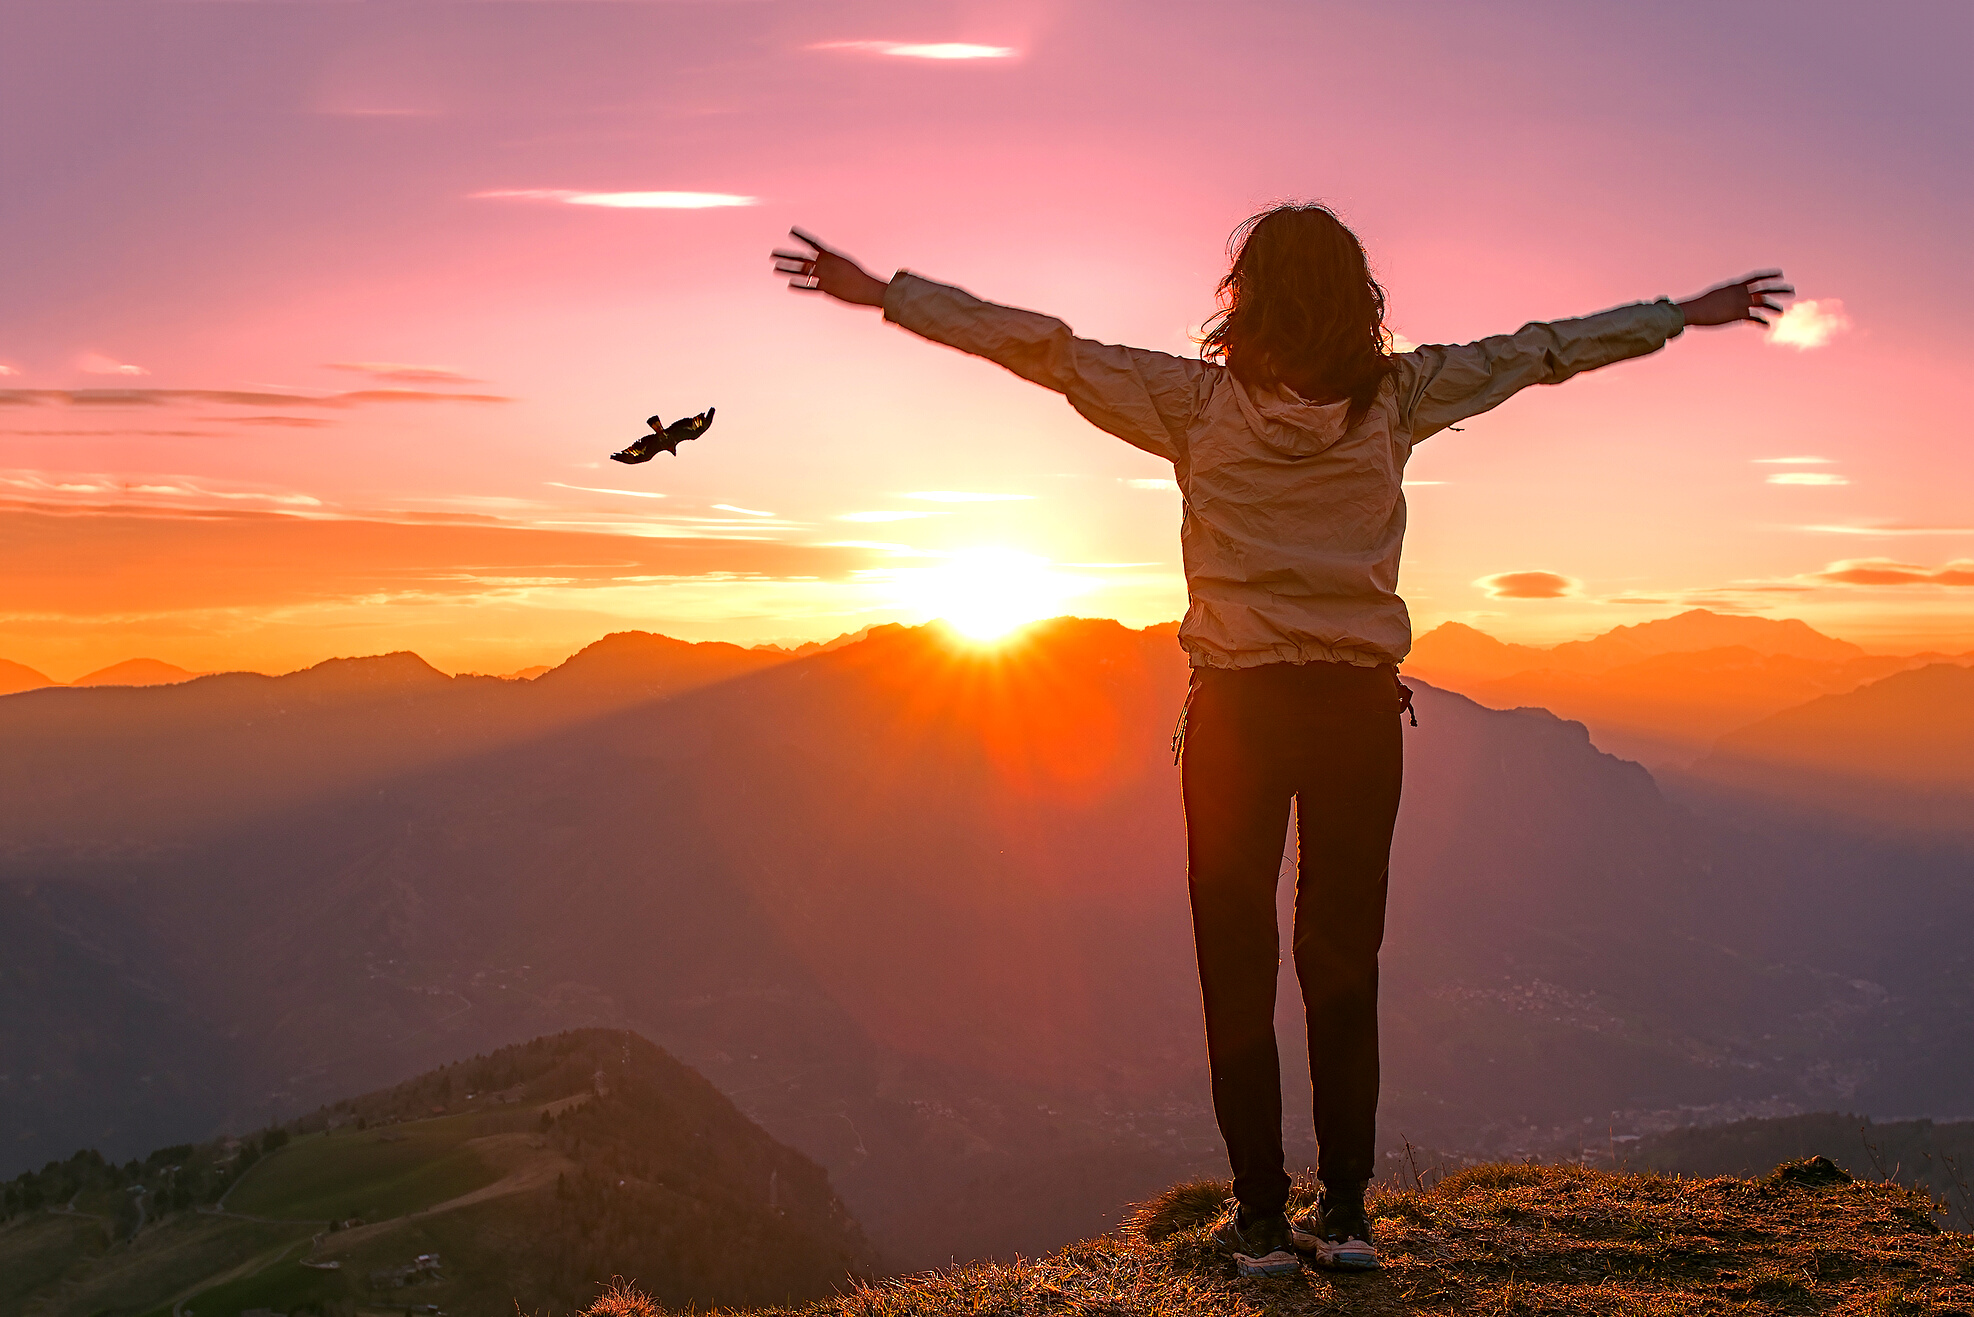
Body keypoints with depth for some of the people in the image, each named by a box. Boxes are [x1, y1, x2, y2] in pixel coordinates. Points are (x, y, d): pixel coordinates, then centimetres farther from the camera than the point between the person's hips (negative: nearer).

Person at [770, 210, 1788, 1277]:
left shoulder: (1198, 402, -5)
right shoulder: (1396, 399, 0)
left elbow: (1049, 351, -5)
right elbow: (1538, 350, 9)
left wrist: (886, 294, 1)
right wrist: (1686, 313, 22)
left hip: (1238, 708, -2)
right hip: (1360, 708, 2)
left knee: (1237, 967, 6)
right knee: (1344, 964, 10)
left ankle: (1260, 1219, 7)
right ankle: (1344, 1213, 13)